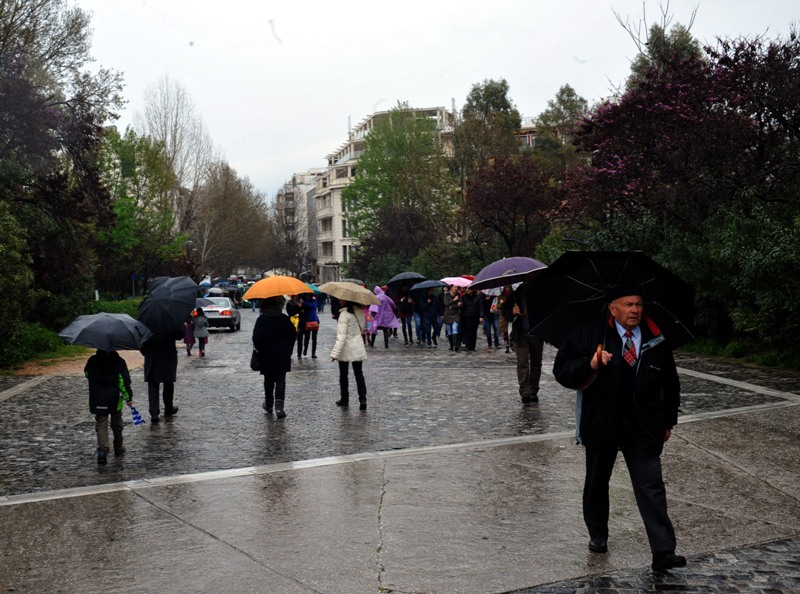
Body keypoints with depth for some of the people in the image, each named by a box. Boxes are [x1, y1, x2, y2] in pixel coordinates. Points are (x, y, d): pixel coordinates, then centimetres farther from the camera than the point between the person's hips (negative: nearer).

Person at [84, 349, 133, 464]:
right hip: (115, 399, 0)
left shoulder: (92, 361, -3)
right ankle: (118, 448, 27)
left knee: (101, 424, 2)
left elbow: (87, 374, 16)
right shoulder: (119, 362, -8)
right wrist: (128, 397, -2)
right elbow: (124, 382, -9)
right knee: (116, 424, 17)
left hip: (97, 401, 0)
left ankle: (102, 450, -16)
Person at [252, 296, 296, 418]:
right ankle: (279, 406, -14)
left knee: (268, 380, 16)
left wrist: (258, 348, 3)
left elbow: (256, 338, -16)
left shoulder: (261, 320, -10)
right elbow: (293, 334, 1)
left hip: (266, 356, 0)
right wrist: (288, 349, 13)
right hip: (282, 356, 0)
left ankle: (268, 405, 28)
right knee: (280, 381, 0)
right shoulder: (285, 319, -4)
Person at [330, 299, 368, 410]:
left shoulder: (344, 314, -19)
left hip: (346, 350, -5)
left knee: (343, 375, 10)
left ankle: (344, 400, 18)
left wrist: (335, 353, -22)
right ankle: (363, 400, -5)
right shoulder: (359, 311, 1)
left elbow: (341, 336, -22)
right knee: (359, 374, 6)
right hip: (358, 349, 5)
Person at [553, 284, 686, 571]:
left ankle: (663, 552, -6)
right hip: (601, 426, 0)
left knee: (651, 488, -6)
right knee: (597, 484, 16)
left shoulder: (657, 341, 2)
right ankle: (597, 535, 37)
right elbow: (561, 370, -8)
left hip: (644, 429, 0)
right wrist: (590, 365, -25)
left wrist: (668, 421, 13)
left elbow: (671, 384, 13)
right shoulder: (589, 335, -6)